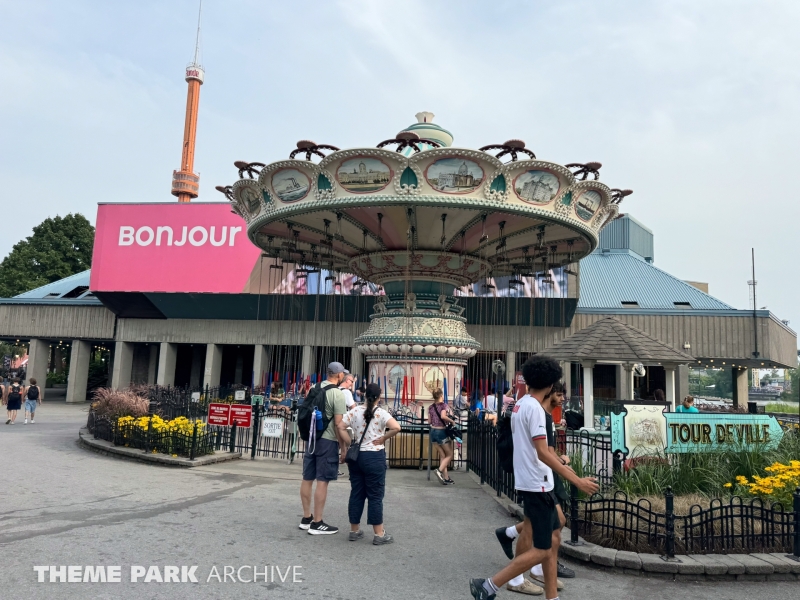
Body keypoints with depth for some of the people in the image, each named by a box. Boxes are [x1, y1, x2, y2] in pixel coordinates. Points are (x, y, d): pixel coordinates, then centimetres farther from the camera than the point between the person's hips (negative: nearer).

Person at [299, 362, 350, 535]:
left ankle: (306, 518, 22)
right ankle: (317, 524, 2)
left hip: (311, 438, 8)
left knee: (307, 479, 11)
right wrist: (344, 447, -10)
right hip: (327, 441, -8)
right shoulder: (337, 393, -13)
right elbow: (338, 424, -16)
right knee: (322, 481, -3)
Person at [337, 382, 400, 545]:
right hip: (374, 457, -5)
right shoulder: (381, 413, -11)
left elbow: (340, 427, -1)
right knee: (375, 496, 3)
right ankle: (379, 534, 9)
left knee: (356, 493, 13)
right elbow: (396, 428, -25)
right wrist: (383, 438, -12)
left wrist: (351, 442, 0)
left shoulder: (355, 411, 2)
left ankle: (354, 531, 21)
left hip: (356, 455, 5)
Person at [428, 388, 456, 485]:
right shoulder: (443, 405, -9)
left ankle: (446, 478, 12)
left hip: (433, 431, 6)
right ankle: (440, 470, -14)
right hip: (442, 431, -6)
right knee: (450, 455, 8)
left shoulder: (431, 407, 7)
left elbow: (429, 420, 7)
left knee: (442, 456, 13)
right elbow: (443, 416, -26)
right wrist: (451, 421, -12)